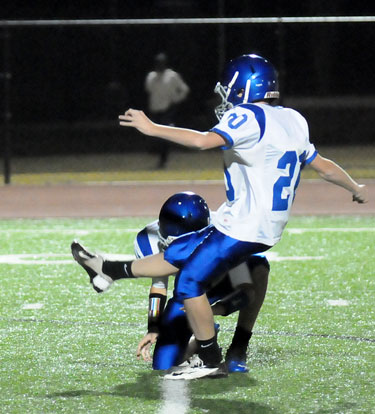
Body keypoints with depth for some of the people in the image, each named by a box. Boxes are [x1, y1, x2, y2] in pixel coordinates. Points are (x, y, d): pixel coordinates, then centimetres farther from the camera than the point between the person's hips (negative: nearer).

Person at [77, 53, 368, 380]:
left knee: (190, 283, 0)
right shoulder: (291, 121, 12)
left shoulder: (248, 118, -15)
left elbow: (205, 141, -29)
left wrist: (152, 129, -24)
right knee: (179, 254, 19)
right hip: (268, 227, 9)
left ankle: (211, 361, 5)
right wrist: (356, 188, 36)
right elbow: (322, 165, 20)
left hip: (243, 227, -9)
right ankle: (109, 270, 30)